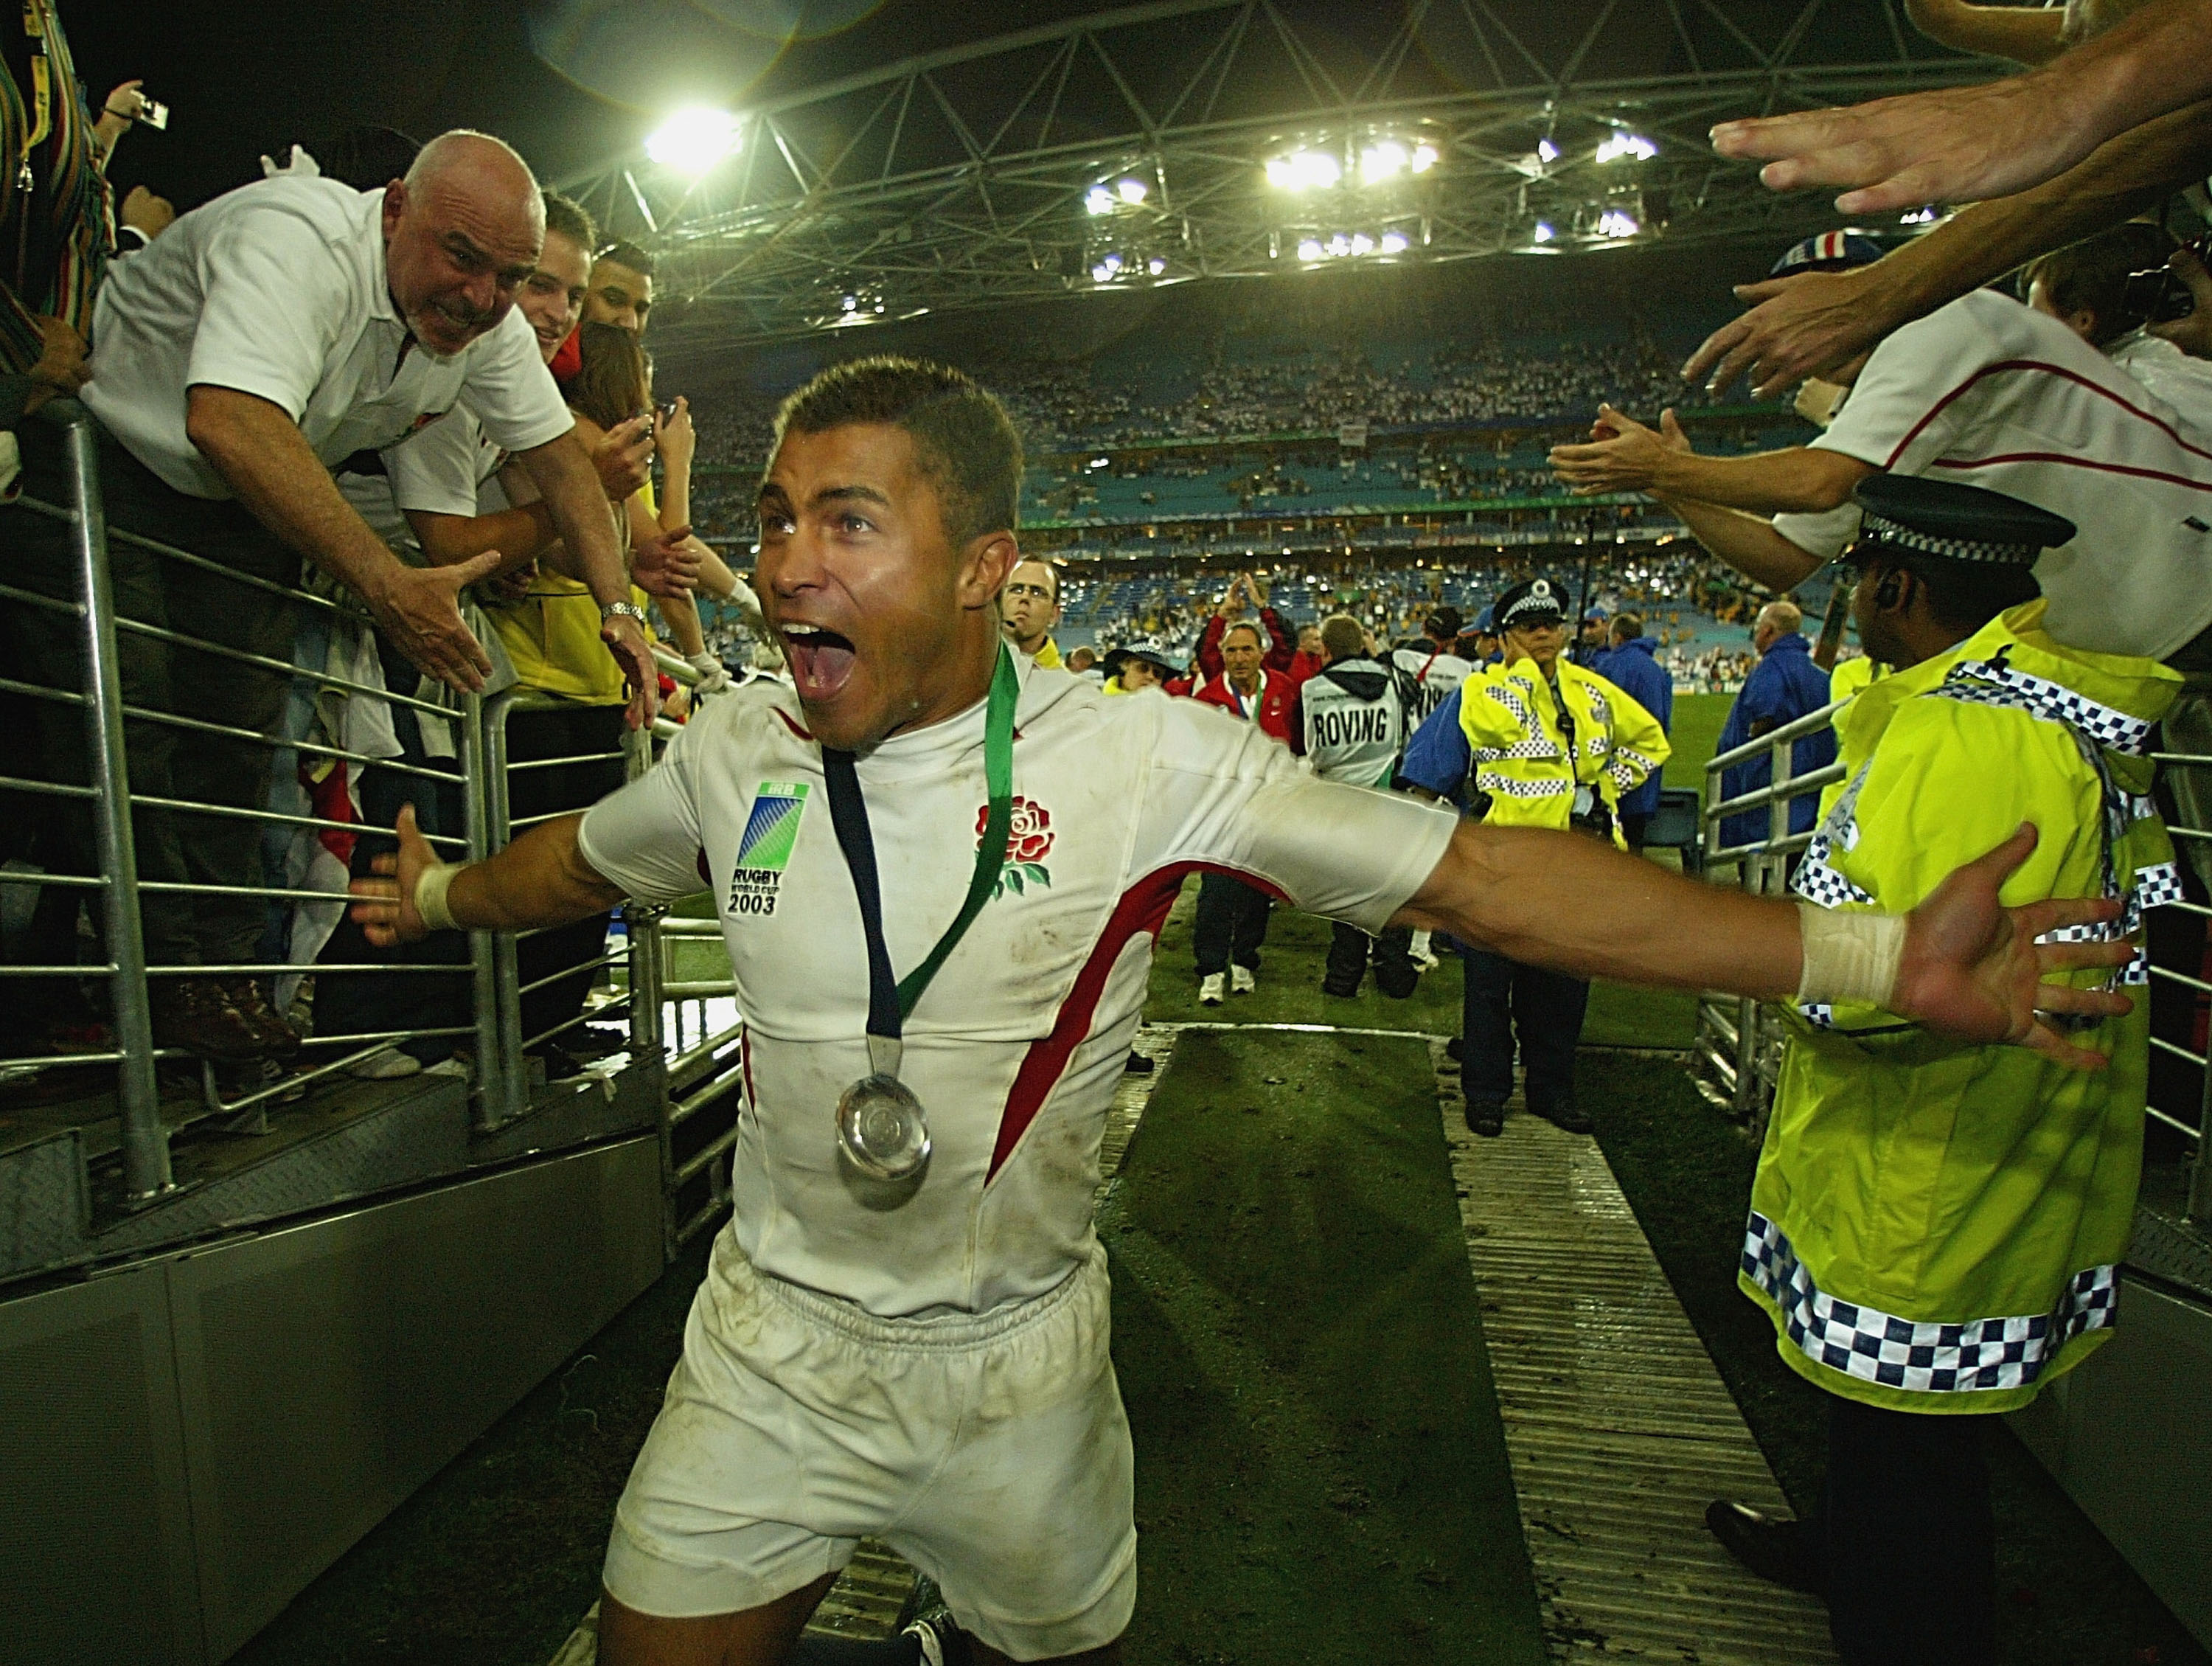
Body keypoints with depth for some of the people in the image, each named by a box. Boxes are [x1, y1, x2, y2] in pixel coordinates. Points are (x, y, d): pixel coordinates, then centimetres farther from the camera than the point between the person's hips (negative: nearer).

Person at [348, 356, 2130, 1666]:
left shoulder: (1147, 759, -21)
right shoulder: (734, 752, -10)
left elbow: (1472, 875, -21)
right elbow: (591, 856, 13)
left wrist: (1871, 957, -24)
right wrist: (441, 896, 31)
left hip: (1016, 1368, -2)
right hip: (771, 1348, 3)